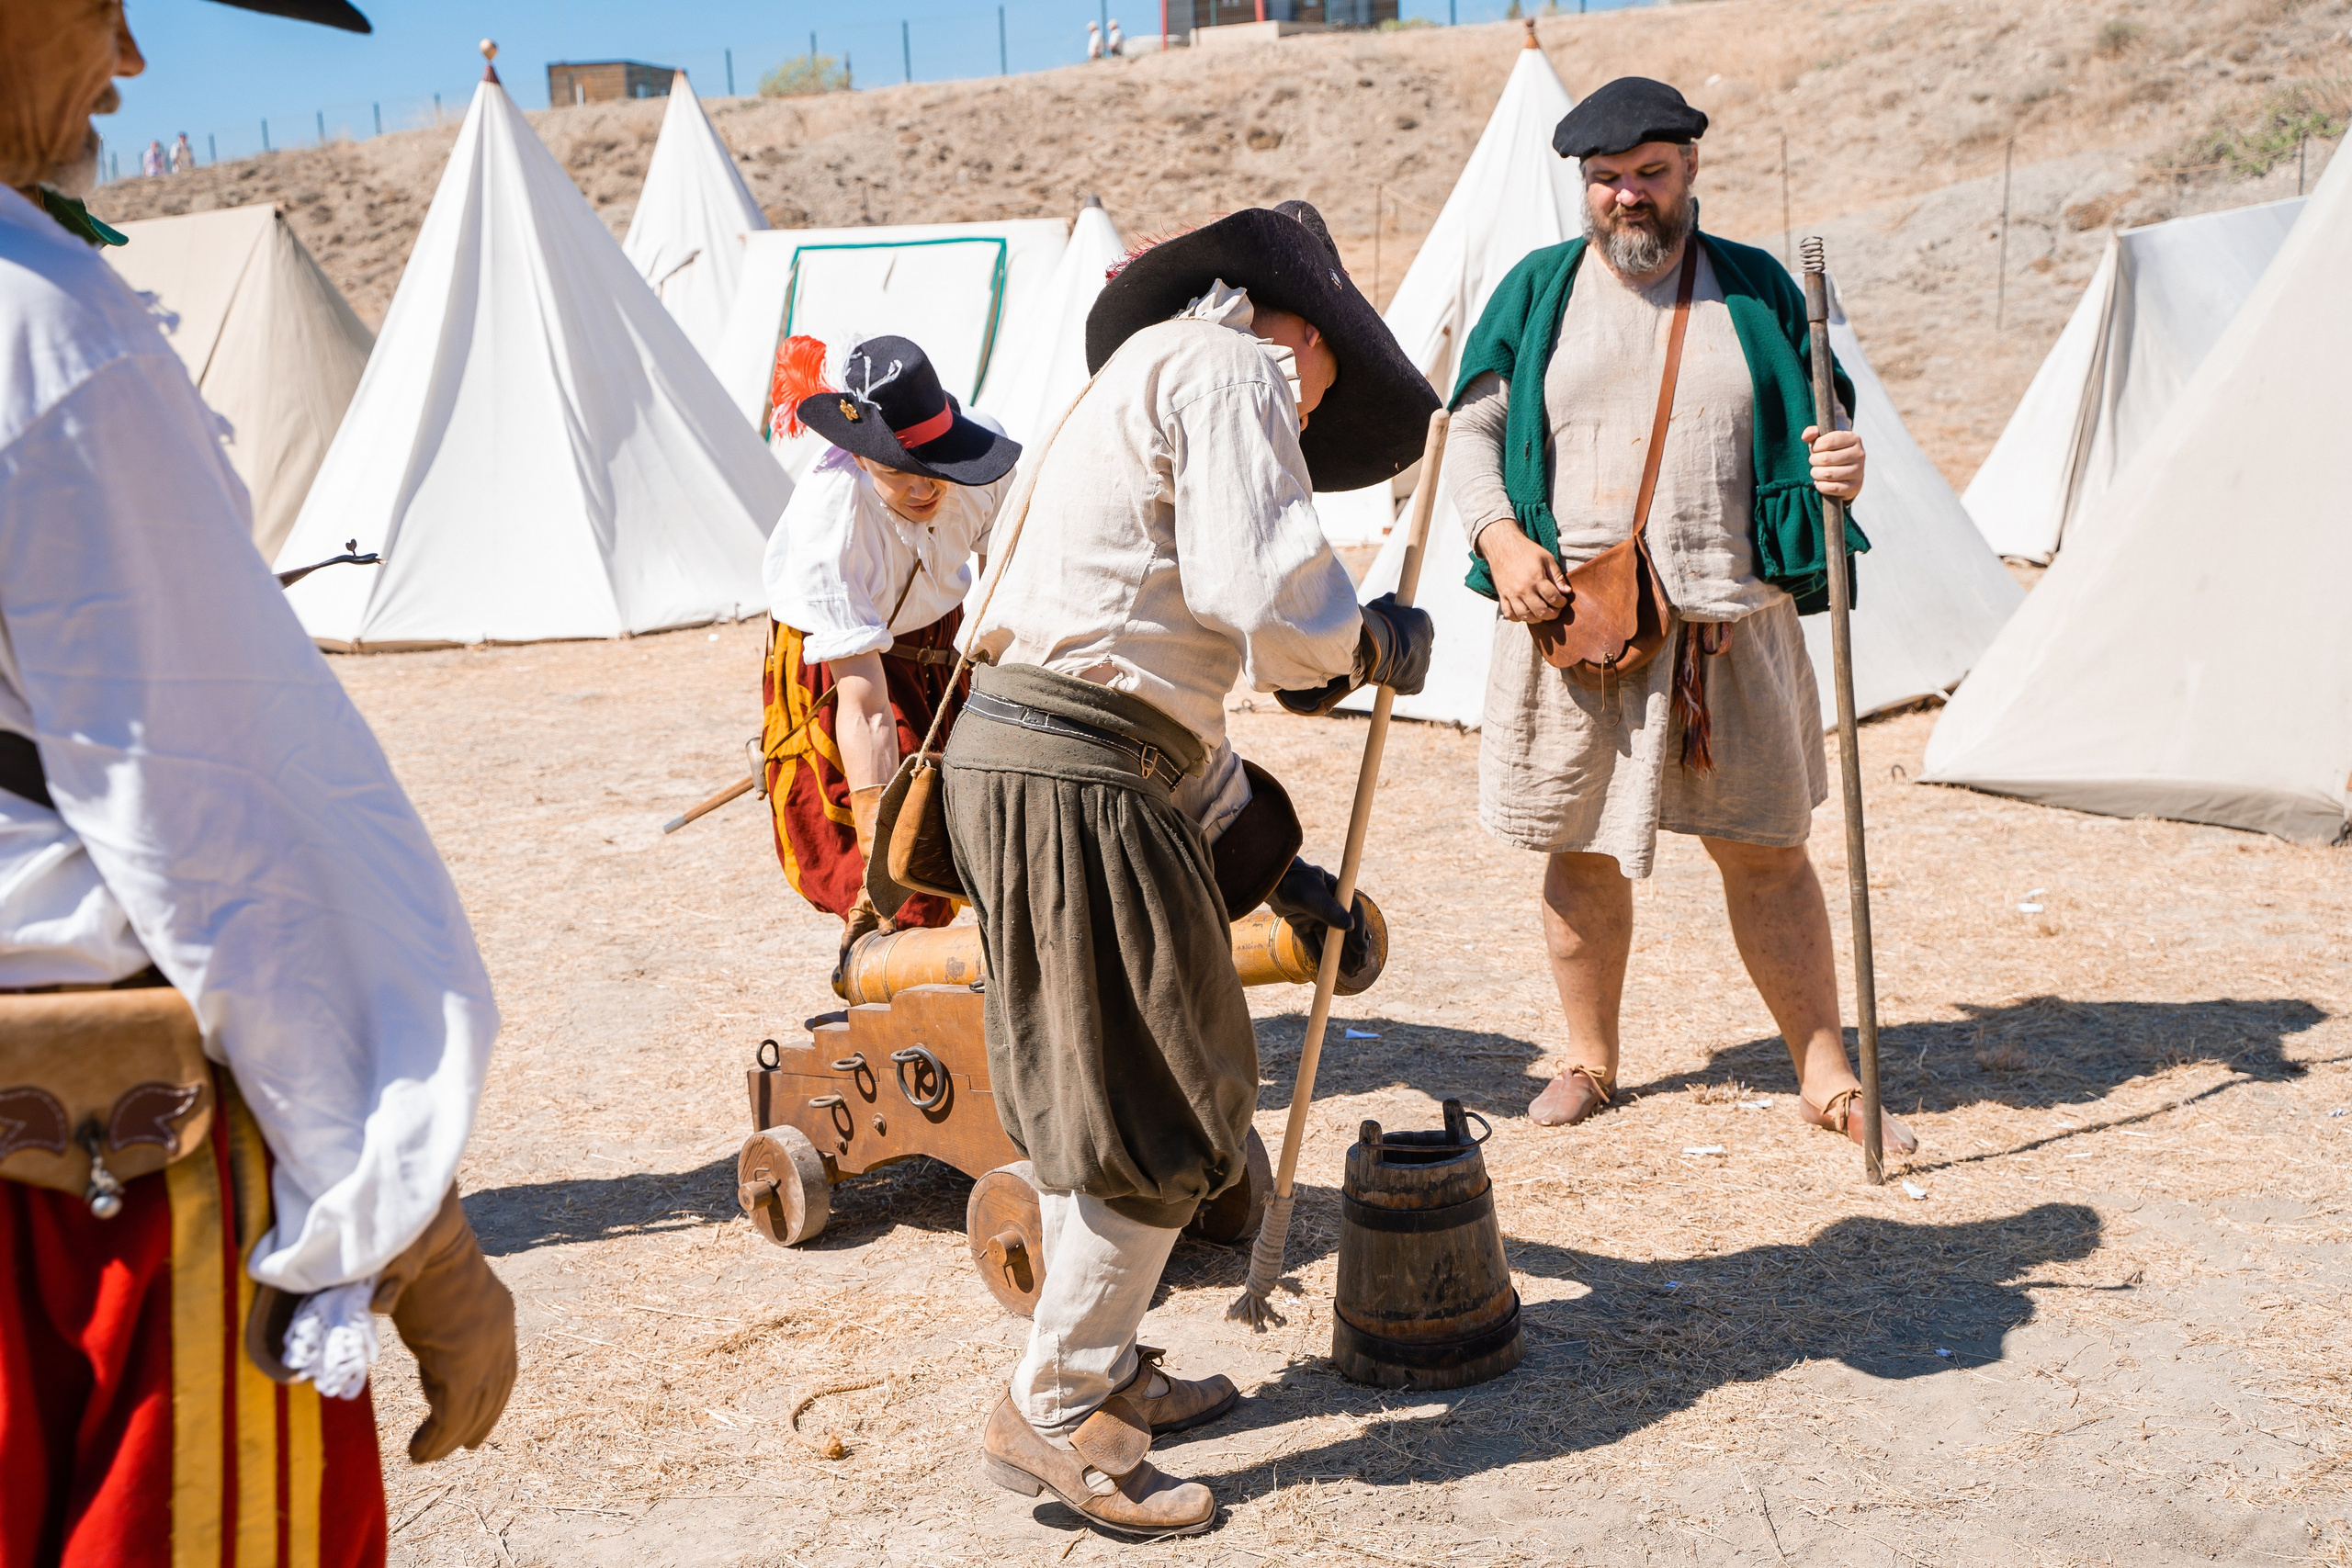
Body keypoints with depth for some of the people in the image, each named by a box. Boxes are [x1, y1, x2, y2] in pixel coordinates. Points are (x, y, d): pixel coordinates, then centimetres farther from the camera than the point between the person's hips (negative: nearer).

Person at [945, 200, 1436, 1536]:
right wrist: (1374, 643, 0)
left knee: (1095, 1088, 20)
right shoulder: (1231, 368, -4)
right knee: (1162, 1111, 0)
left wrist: (1271, 863, 28)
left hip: (1018, 756, 10)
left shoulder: (1149, 380, 27)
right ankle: (1050, 1416, 11)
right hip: (1077, 781, -10)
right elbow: (1255, 585, -22)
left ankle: (1097, 1366, 34)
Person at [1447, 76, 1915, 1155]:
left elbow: (1811, 430, 14)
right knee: (1582, 852, 10)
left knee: (1767, 851, 3)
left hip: (1729, 624, 0)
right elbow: (1470, 429, 8)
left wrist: (1839, 469, -11)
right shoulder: (1535, 291, 7)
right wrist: (1501, 540, -9)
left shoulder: (1757, 291, 8)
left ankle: (1827, 1077, 17)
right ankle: (1588, 1060, 28)